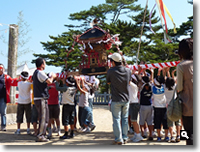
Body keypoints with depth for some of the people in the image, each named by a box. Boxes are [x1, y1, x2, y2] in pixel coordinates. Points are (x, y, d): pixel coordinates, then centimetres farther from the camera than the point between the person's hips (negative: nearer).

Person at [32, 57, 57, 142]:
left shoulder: (35, 73, 17)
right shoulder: (40, 72, -14)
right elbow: (49, 82, -20)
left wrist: (51, 77, 20)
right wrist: (52, 77, -1)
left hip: (37, 98, 10)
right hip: (41, 99, -10)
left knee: (43, 118, 15)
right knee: (43, 119, -6)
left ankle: (41, 135, 20)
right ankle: (40, 136, -4)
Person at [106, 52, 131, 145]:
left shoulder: (111, 71, -12)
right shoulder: (128, 71, -1)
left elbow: (108, 82, 3)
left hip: (116, 100, -4)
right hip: (126, 99, 4)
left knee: (116, 120, 4)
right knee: (125, 119, 14)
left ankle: (119, 139, 7)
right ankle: (125, 138, 20)